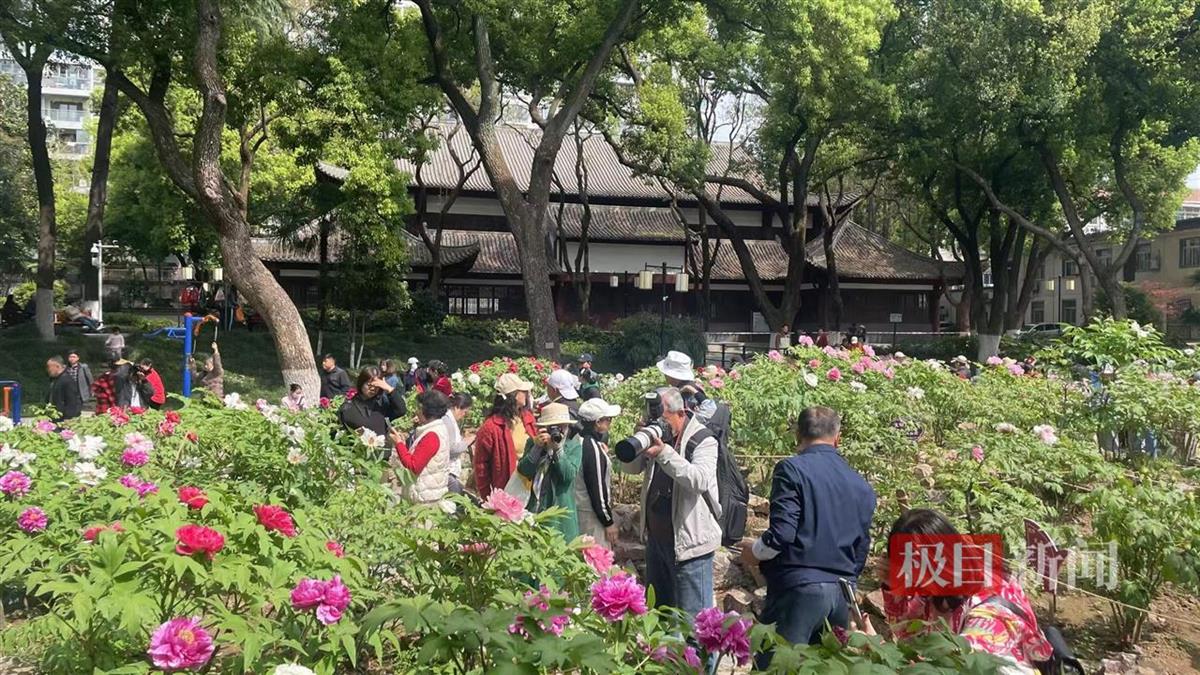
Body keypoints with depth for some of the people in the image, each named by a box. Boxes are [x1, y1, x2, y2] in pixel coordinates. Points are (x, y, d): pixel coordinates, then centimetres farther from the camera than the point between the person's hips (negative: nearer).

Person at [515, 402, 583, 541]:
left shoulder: (574, 445, 2)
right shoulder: (533, 442, 7)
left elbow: (569, 475, -11)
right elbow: (523, 471, -5)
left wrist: (558, 449, -18)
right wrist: (537, 447, -14)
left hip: (561, 509, -2)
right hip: (534, 509, 2)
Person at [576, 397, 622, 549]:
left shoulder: (579, 440, 7)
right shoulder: (593, 447, -20)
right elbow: (597, 489, -19)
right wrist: (609, 522, -12)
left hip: (579, 511, 9)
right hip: (591, 515, -9)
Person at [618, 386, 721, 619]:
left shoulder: (703, 440, -13)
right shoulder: (656, 434, 6)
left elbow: (700, 480, -28)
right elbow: (629, 468, 7)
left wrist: (664, 453, -33)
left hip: (689, 539, -7)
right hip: (656, 536, 7)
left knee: (692, 615, -2)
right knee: (657, 606, 22)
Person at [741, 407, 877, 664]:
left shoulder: (791, 469, -7)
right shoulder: (862, 486, 13)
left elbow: (782, 533, -15)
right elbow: (861, 549, 16)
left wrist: (754, 553, 3)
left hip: (798, 587, -6)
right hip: (843, 594, 6)